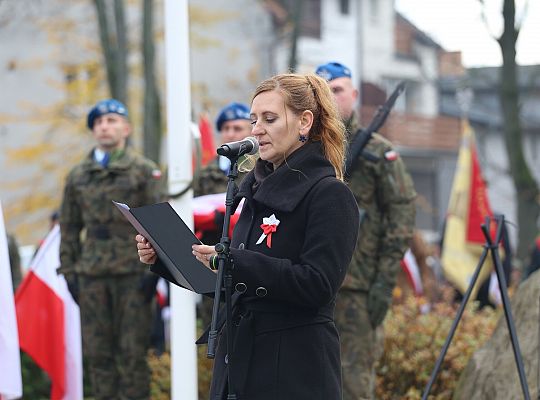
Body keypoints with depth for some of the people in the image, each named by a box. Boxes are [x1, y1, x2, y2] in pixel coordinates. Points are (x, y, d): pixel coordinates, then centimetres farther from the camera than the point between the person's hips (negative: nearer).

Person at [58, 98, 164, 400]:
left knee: (133, 351, -3)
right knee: (98, 352, 5)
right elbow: (69, 227, 18)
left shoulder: (145, 170, 4)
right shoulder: (78, 176, 15)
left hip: (133, 273, -4)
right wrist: (69, 270, 10)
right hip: (92, 274, 4)